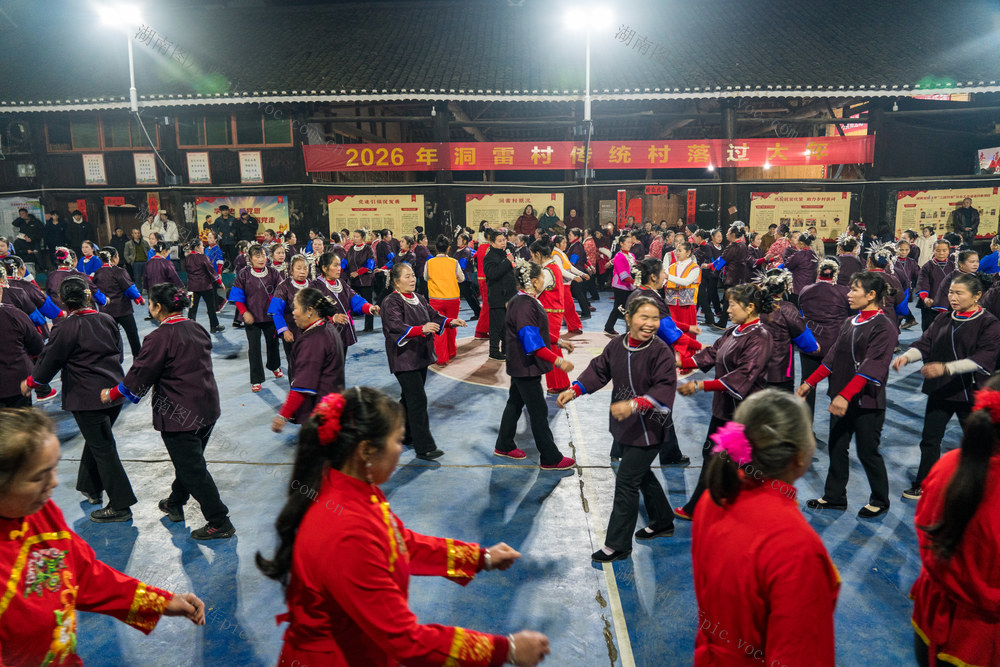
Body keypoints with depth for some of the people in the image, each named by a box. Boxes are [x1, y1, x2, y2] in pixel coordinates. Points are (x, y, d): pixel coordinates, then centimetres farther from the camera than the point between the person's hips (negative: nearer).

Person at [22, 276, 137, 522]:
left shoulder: (65, 328, -15)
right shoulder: (107, 320, 2)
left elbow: (50, 361, -8)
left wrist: (30, 382, 10)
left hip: (86, 397, -6)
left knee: (103, 449, 0)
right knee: (97, 440, 24)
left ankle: (120, 505, 5)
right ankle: (91, 488, 40)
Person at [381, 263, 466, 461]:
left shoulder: (419, 299, 13)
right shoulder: (391, 302, -13)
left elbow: (434, 316, 16)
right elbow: (396, 326, -27)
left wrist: (450, 321, -3)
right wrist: (422, 329, -41)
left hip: (421, 356, 8)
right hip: (404, 359, -8)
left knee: (410, 398, 18)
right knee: (418, 400, -10)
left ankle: (403, 436, 33)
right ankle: (424, 448, -6)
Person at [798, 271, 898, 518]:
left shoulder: (883, 327, -14)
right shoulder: (850, 323, 9)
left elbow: (871, 367, -24)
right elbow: (833, 358, 13)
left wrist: (846, 395, -33)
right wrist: (810, 382, 8)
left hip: (867, 401, -7)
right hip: (842, 399, 7)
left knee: (867, 452, 6)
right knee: (836, 448, 13)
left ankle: (880, 501, 26)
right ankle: (835, 497, 26)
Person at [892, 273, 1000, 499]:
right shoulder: (943, 320, 7)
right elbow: (925, 344, -1)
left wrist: (946, 368, -35)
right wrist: (907, 357, -22)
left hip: (970, 393, -4)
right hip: (939, 390, 4)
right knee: (930, 439, 10)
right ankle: (923, 486, 24)